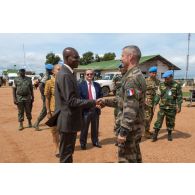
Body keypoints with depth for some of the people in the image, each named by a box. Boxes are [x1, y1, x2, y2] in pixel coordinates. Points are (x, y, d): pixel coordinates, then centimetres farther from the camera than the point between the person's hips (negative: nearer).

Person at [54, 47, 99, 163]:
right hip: (68, 121, -10)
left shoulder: (67, 73, 11)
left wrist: (89, 104, 11)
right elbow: (71, 101, -25)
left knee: (68, 152, 23)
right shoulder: (65, 75, -21)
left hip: (70, 120, 10)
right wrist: (92, 102, -19)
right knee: (66, 153, 6)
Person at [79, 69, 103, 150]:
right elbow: (79, 97, -9)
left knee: (95, 127, 15)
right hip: (86, 110, -4)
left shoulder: (97, 85, 11)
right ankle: (83, 143, 19)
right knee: (84, 128, 5)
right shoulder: (81, 85, -3)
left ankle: (95, 142, 30)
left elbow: (100, 96, 12)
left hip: (95, 109, 4)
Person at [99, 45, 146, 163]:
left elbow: (130, 108, -27)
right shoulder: (138, 75, 12)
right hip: (136, 125, 10)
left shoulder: (132, 78, -21)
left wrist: (123, 131, -24)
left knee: (126, 158, 4)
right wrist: (106, 102, 14)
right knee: (135, 156, 22)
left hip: (130, 127, -10)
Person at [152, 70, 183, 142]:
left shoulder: (177, 85, -4)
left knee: (170, 122, 11)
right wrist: (155, 104, -1)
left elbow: (179, 97, -1)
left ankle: (169, 134, 29)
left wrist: (179, 107, -5)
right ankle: (155, 135, 6)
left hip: (172, 108, -1)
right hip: (162, 107, 1)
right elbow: (158, 95, 4)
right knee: (159, 120, 0)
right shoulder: (161, 85, 1)